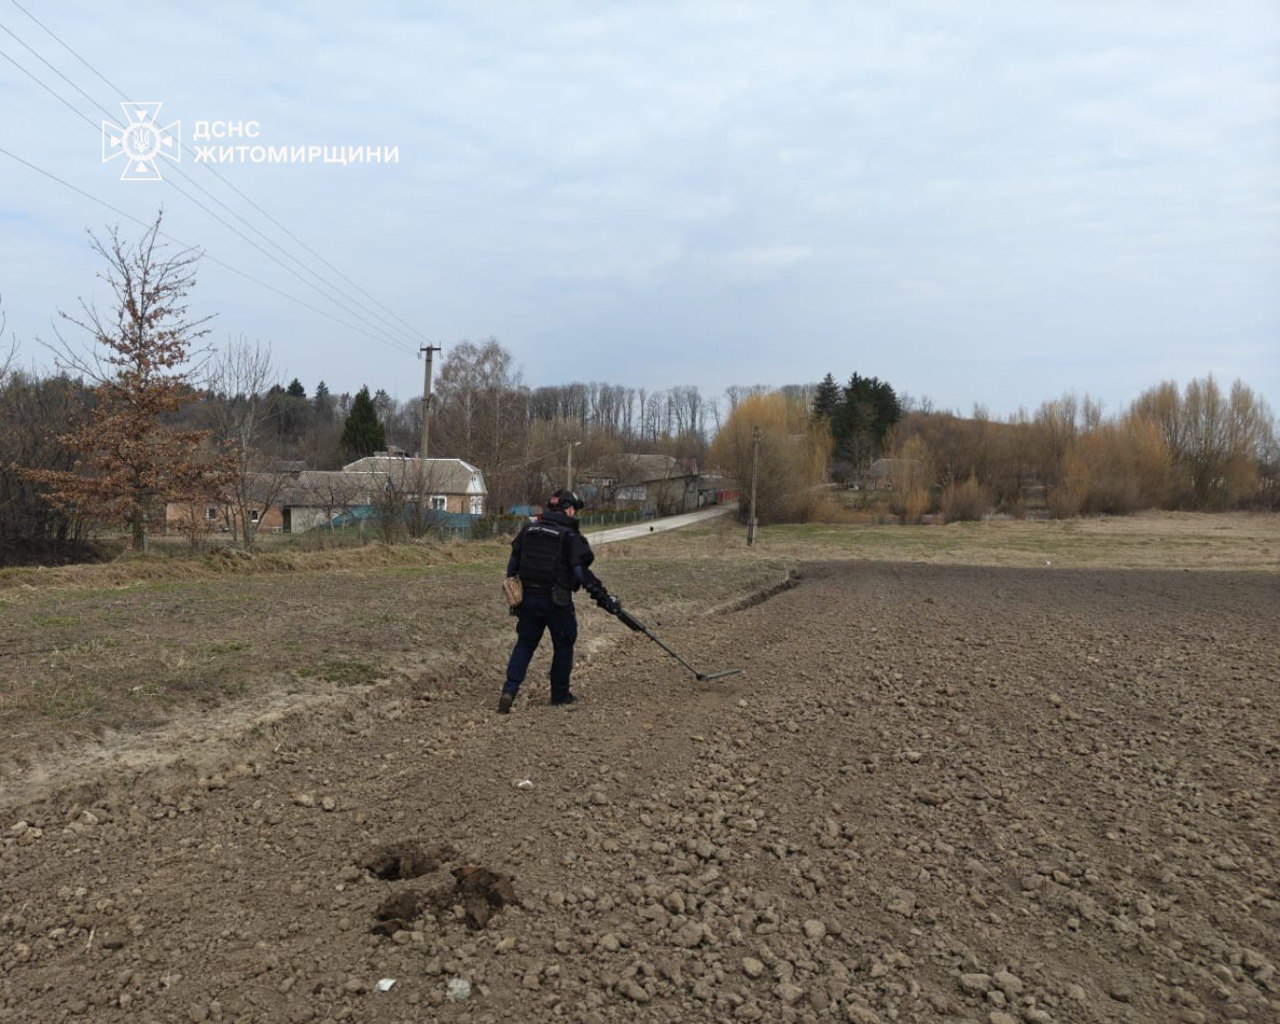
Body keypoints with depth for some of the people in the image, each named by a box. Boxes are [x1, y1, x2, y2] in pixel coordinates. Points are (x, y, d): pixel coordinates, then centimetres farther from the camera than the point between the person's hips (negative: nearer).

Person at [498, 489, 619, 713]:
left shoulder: (528, 529, 8)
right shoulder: (570, 536, -10)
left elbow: (513, 562, 13)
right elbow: (582, 572, -16)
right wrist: (605, 599, -12)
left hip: (528, 598, 5)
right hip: (557, 601, -5)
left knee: (525, 643, 14)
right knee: (563, 646, 13)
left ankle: (509, 690, 1)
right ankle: (560, 694, 22)